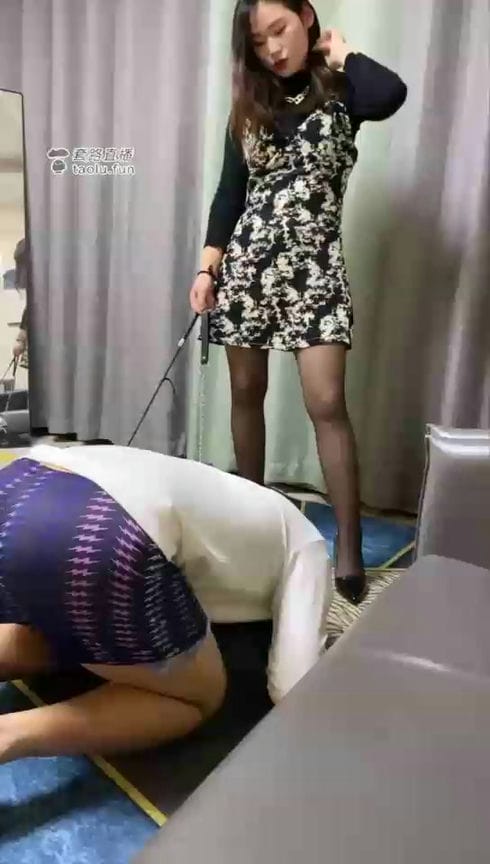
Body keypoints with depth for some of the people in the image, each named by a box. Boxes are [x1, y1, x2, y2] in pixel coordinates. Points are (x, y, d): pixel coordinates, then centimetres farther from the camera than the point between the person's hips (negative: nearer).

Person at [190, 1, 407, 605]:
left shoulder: (339, 92, 4)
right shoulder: (250, 105, 13)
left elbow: (390, 96, -20)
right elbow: (229, 192, 10)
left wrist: (340, 55, -1)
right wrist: (206, 268, 2)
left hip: (315, 268, -3)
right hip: (247, 262, 4)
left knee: (327, 404, -10)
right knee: (246, 393, 7)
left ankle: (349, 544, -1)